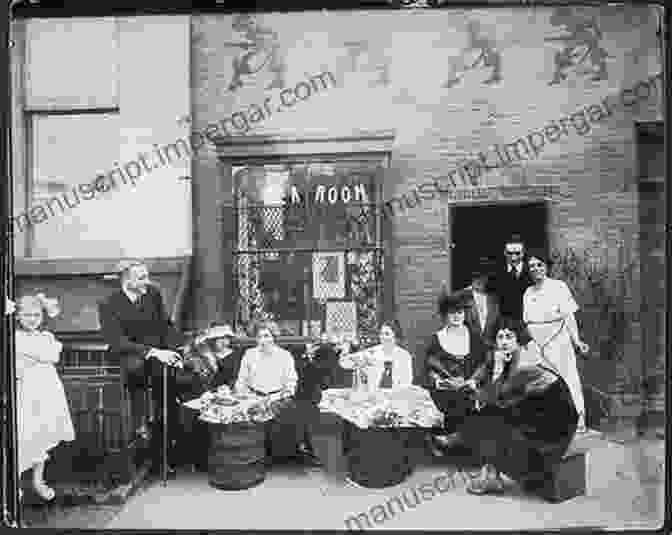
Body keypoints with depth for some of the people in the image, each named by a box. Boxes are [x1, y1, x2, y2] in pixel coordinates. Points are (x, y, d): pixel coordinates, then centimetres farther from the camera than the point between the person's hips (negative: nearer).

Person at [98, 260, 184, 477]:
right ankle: (139, 426, -21)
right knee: (137, 366, -36)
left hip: (158, 351, 3)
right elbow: (117, 342, -17)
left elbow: (166, 325, 9)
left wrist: (172, 352, -8)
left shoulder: (153, 293, 3)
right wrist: (152, 352, -27)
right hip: (128, 355, -3)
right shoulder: (109, 304, -9)